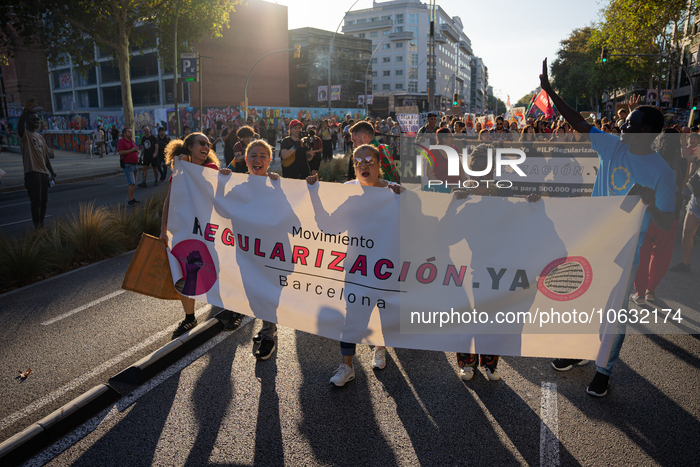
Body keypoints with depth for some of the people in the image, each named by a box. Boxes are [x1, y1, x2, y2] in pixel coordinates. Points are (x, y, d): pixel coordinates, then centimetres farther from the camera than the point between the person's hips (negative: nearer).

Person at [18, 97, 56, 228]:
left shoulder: (40, 137, 21)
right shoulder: (25, 134, 0)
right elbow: (20, 125, -24)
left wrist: (51, 172, 18)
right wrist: (26, 111, -39)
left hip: (43, 172, 7)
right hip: (32, 172, -7)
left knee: (44, 200, 11)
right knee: (36, 200, -10)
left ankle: (41, 223, 22)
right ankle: (36, 224, -3)